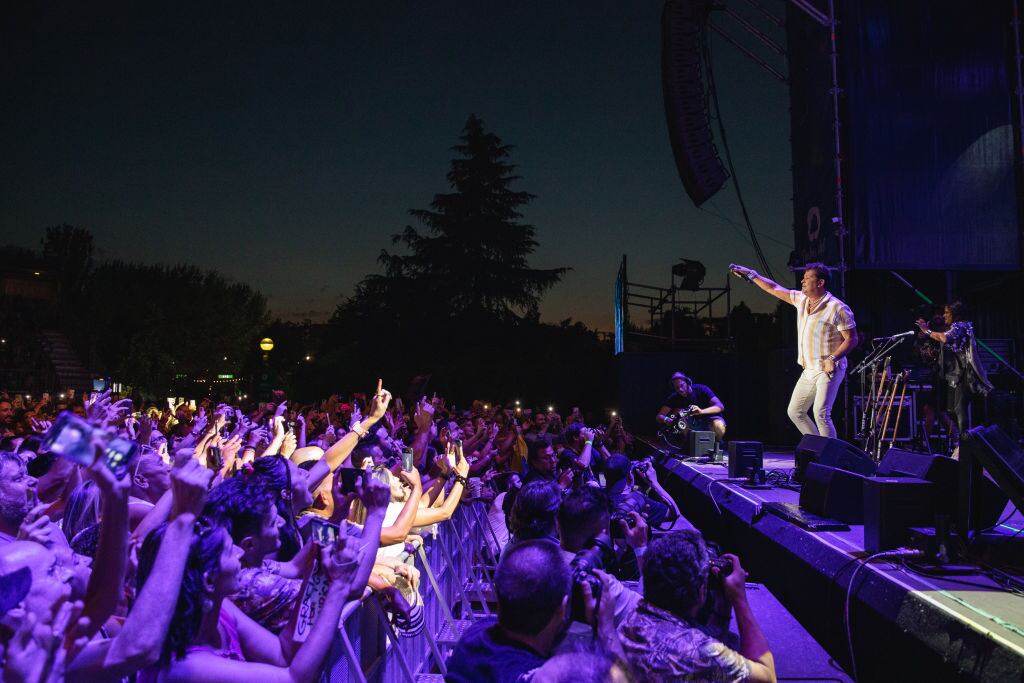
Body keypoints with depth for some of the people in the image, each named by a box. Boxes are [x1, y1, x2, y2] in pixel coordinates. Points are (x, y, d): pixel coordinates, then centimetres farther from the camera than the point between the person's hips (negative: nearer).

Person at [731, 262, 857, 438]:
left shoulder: (837, 308, -12)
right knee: (795, 411, 10)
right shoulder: (801, 299, 9)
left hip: (829, 370, -8)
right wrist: (750, 274, 18)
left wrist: (832, 358, -24)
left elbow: (852, 339, -13)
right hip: (809, 371, 9)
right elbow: (775, 289, 18)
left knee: (820, 413, -20)